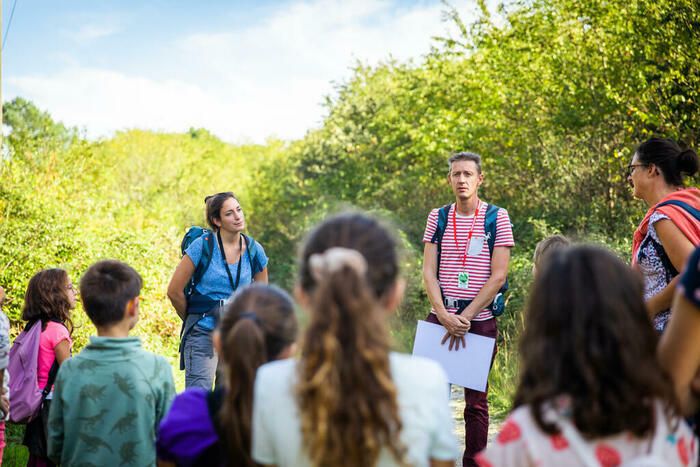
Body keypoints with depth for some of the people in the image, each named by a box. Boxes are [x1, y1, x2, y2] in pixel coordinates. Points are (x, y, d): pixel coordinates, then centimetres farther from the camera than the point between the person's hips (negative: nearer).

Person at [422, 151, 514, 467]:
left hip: (480, 320, -2)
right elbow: (428, 271, 2)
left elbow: (498, 276, -6)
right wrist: (444, 315, -11)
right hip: (440, 317, 2)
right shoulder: (437, 218, 7)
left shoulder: (497, 218, 0)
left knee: (476, 399, 5)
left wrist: (465, 317, -11)